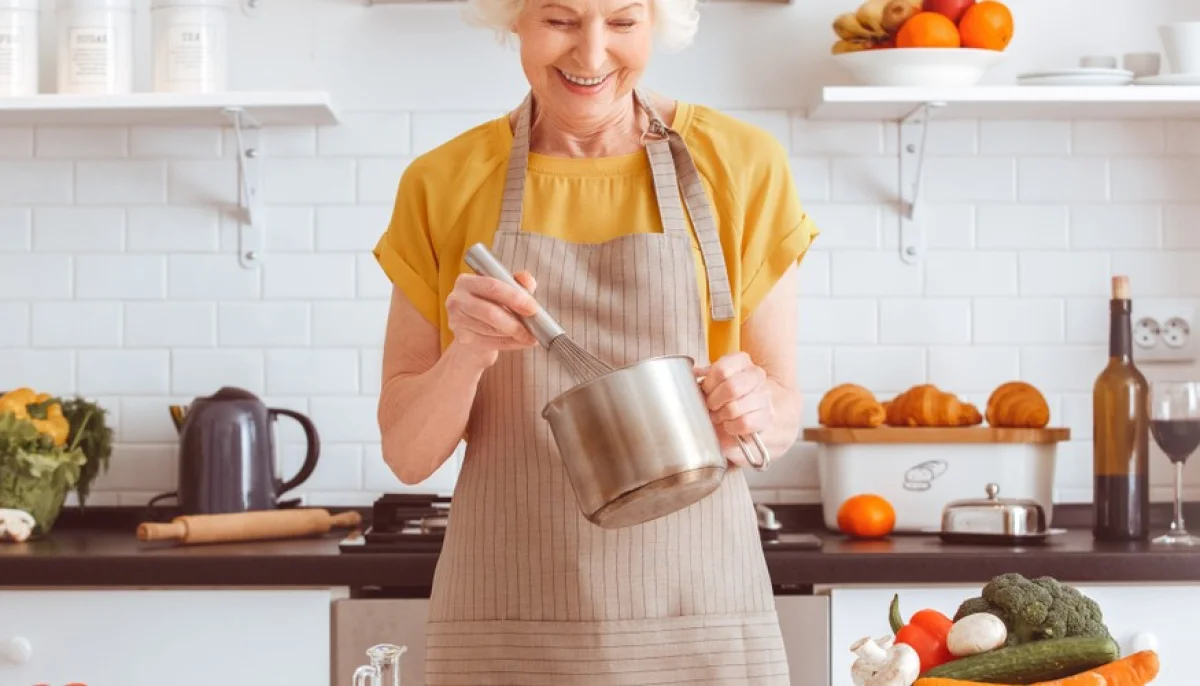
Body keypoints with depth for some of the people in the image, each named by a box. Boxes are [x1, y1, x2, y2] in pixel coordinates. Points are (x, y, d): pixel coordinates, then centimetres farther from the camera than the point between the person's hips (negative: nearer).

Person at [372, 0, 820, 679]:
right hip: (506, 626, 0)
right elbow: (408, 453, 2)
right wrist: (468, 352, -16)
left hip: (698, 617, 0)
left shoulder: (743, 164, 0)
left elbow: (783, 418, 5)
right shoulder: (442, 185, 1)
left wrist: (751, 416, -16)